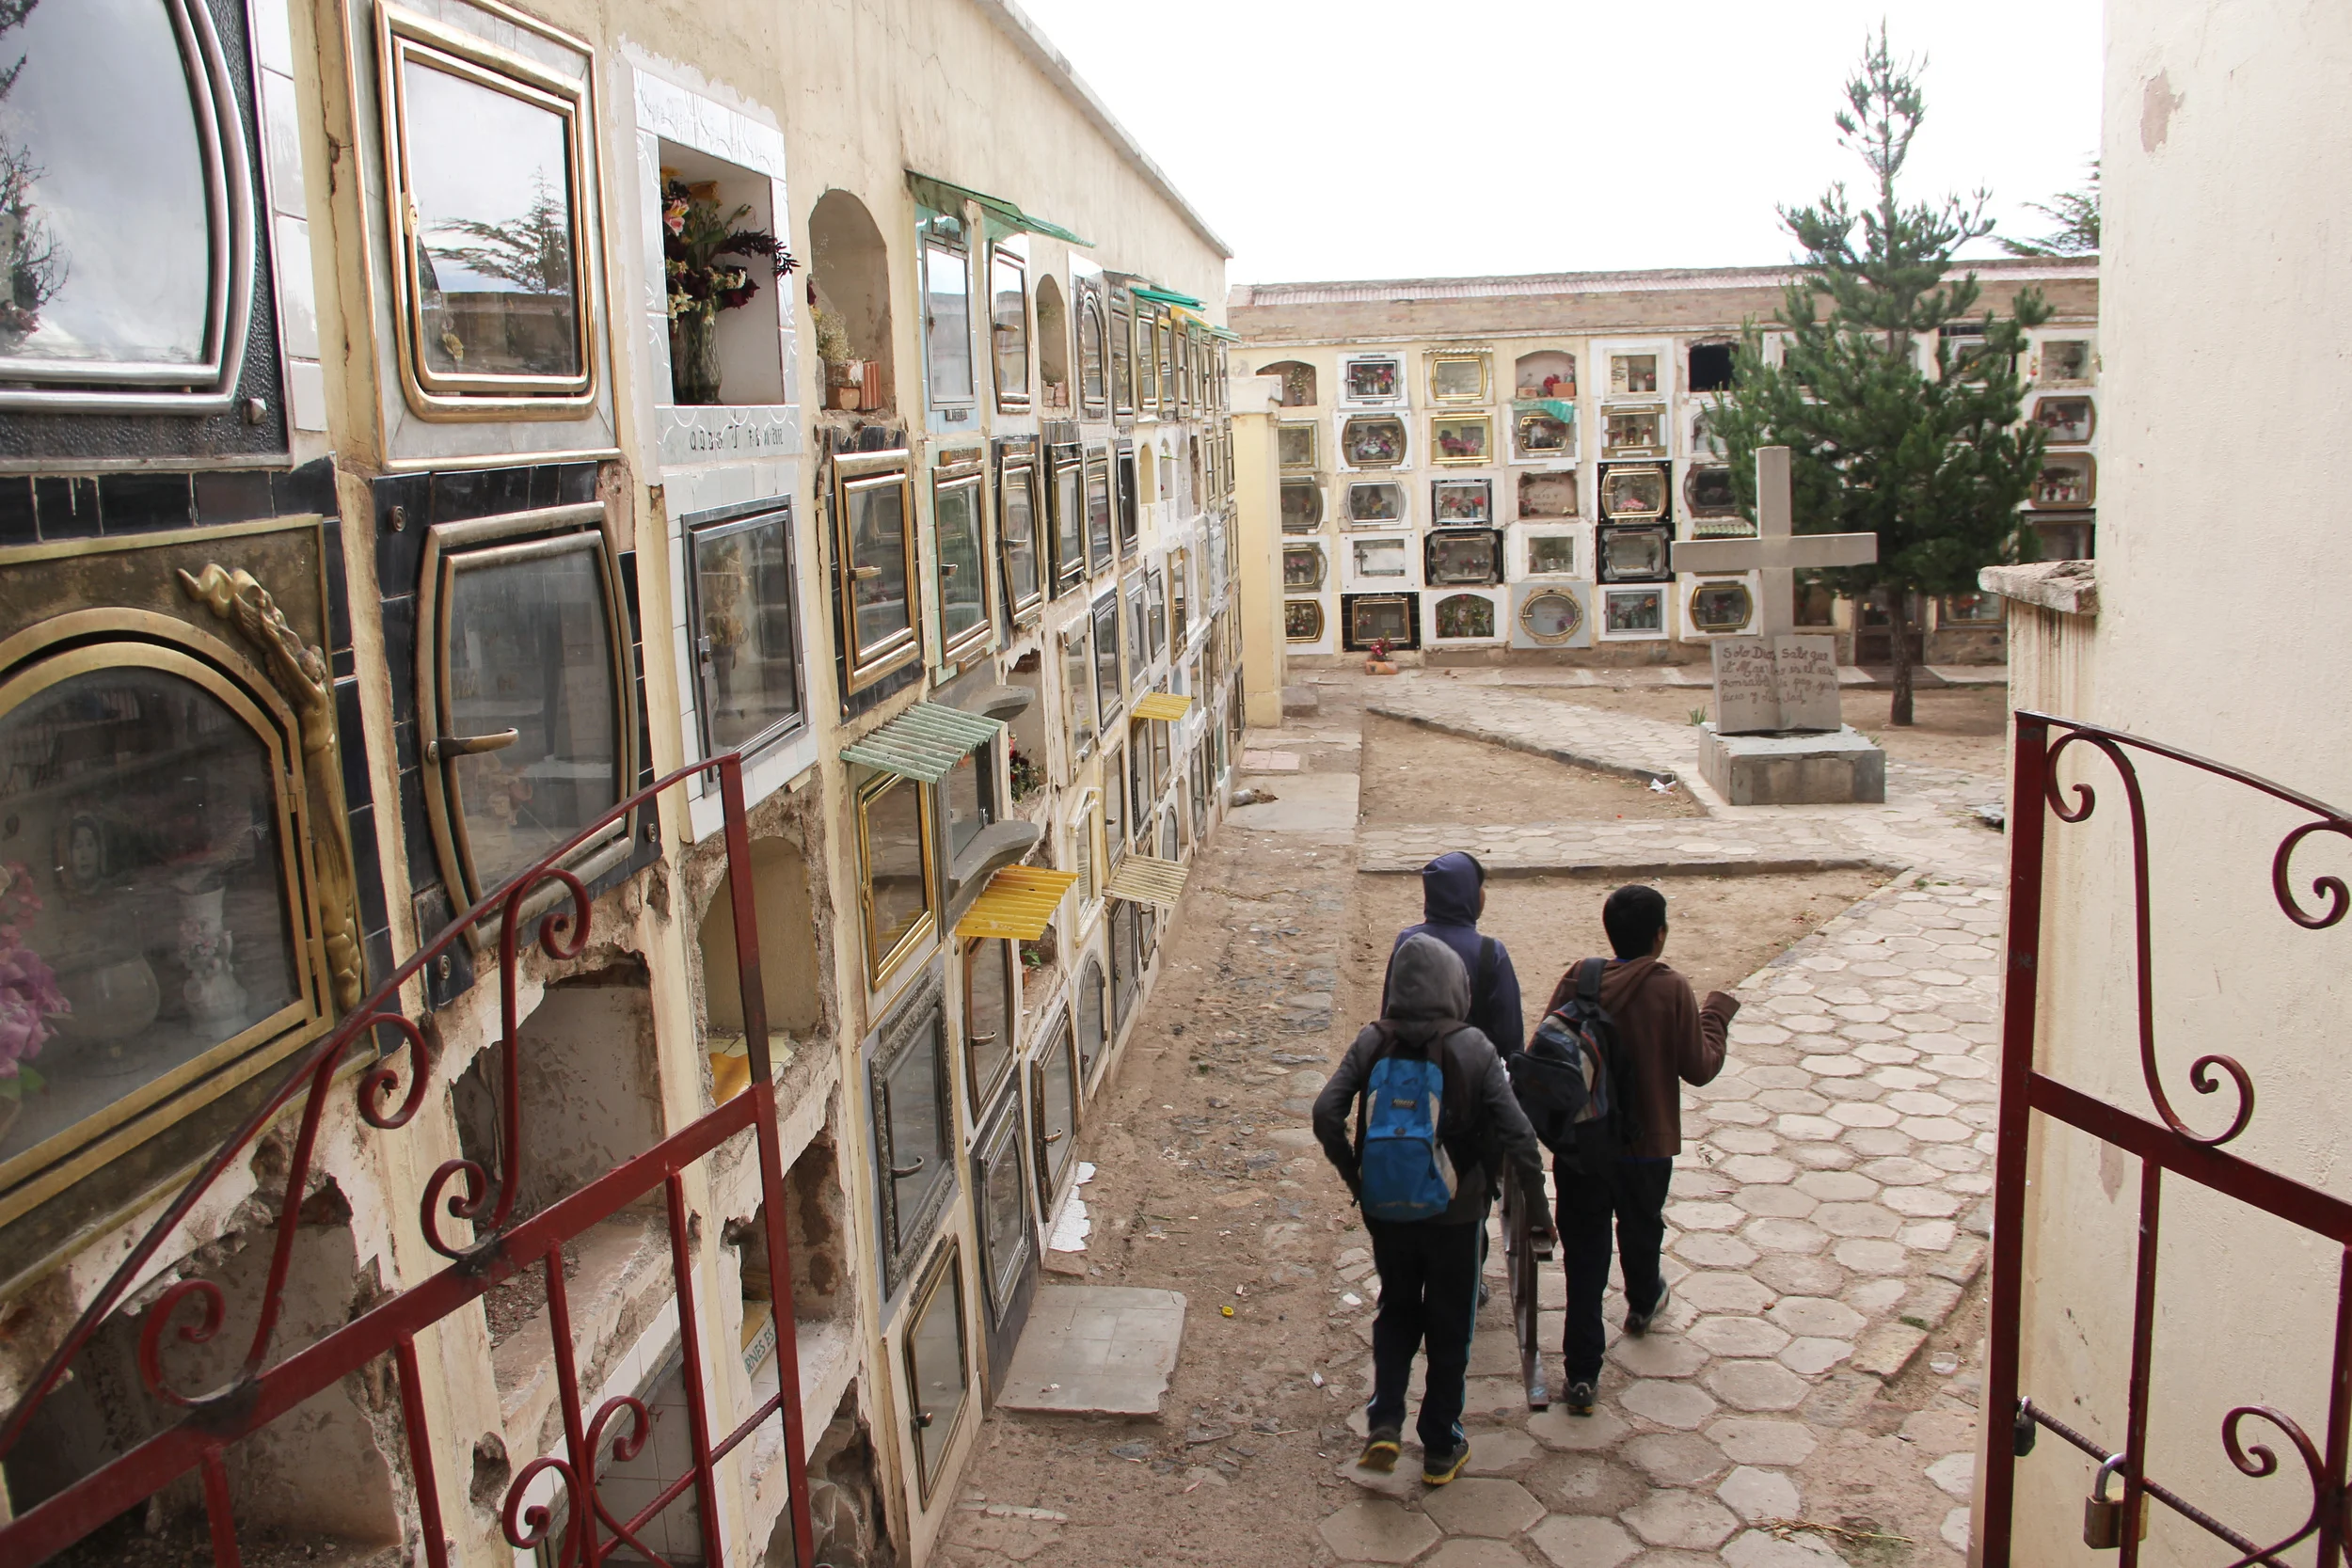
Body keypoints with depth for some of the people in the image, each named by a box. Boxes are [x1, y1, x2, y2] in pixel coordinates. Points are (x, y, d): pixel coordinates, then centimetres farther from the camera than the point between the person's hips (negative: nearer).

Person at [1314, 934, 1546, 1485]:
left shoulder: (1372, 1043, -9)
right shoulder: (1473, 1049, -16)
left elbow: (1326, 1114, -13)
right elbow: (1516, 1131, -18)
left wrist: (1353, 1174, 1)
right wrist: (1534, 1178, -1)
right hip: (1455, 1212, -2)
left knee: (1396, 1310, 24)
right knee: (1449, 1326, 15)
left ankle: (1384, 1424, 11)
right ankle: (1441, 1449, 26)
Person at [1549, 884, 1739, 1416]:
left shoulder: (1578, 981, -10)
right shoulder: (1671, 990, -17)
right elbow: (1700, 1068, -10)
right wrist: (1716, 1013, 4)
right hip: (1646, 1146, -1)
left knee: (1584, 1255, 7)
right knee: (1641, 1232, 27)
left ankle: (1582, 1374, 6)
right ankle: (1642, 1305, 55)